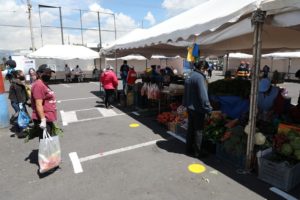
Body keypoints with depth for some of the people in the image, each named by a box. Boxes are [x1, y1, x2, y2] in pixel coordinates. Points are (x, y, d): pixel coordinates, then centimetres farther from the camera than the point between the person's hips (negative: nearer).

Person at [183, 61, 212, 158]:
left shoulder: (189, 76, 11)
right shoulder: (199, 77, -19)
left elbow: (186, 93, 15)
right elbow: (203, 95, -23)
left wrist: (186, 104, 20)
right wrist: (208, 109, -17)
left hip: (190, 107, 9)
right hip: (198, 109, -9)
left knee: (190, 129, 16)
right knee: (198, 130, 4)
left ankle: (189, 149, 27)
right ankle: (197, 152, 15)